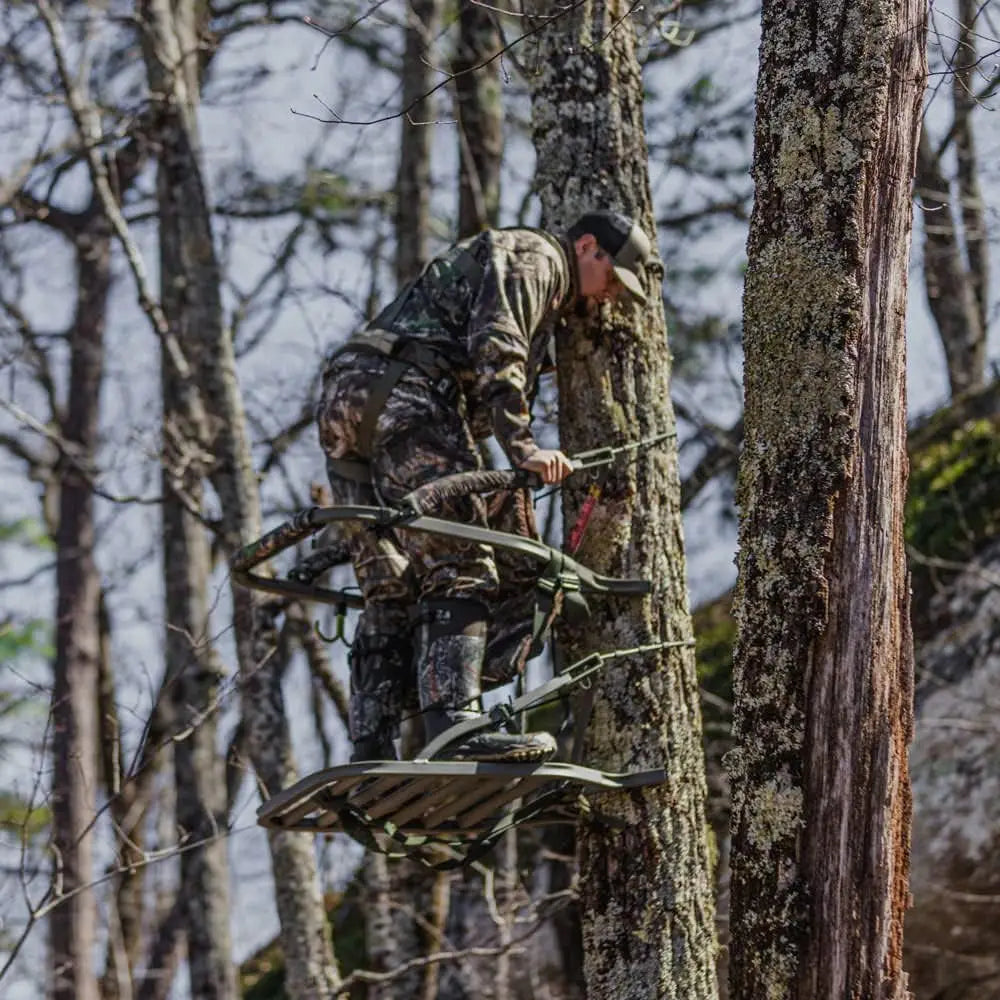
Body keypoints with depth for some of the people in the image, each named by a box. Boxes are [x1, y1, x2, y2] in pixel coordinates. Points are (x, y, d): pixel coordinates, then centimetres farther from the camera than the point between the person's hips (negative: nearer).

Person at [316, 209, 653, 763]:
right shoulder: (533, 256, 5)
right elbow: (495, 348, -13)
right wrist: (523, 447, -20)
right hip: (399, 391, -10)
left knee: (389, 593, 8)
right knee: (460, 568, -14)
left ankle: (370, 757, 2)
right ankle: (455, 728, -25)